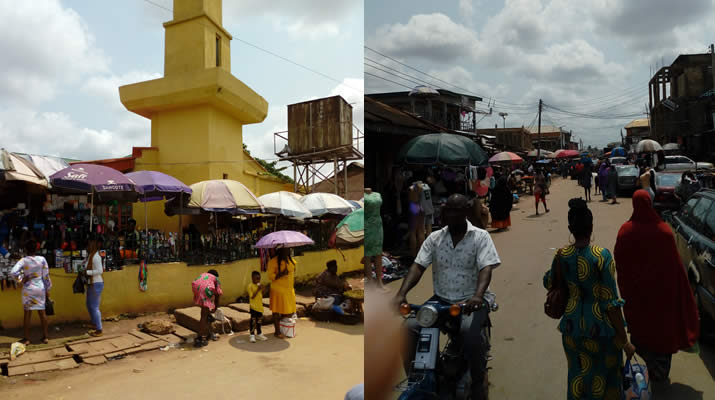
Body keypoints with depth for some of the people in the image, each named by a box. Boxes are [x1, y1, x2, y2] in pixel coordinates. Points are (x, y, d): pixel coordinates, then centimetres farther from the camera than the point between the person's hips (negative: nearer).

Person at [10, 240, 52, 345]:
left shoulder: (23, 260, -9)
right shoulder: (42, 259, -4)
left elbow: (13, 272, -23)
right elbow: (46, 276, -1)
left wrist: (21, 279, -4)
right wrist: (47, 291, 8)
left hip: (28, 289, -2)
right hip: (40, 288, 2)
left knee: (27, 313, 7)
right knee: (42, 313, 9)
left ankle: (26, 339, 13)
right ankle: (45, 337, 15)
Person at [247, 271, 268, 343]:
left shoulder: (259, 285, 9)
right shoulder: (250, 286, -12)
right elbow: (252, 296, -18)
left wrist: (262, 289, -5)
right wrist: (258, 290, -24)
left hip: (260, 306, 7)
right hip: (253, 306, -7)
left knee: (259, 320, 16)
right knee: (253, 320, -2)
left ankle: (259, 334, 27)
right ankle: (252, 335, 7)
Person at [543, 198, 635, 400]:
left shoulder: (561, 255, -9)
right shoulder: (602, 256, -19)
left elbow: (549, 284, 9)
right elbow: (611, 302, -17)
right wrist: (624, 340, -10)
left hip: (572, 326, 3)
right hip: (600, 327, -3)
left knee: (578, 375, 21)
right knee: (605, 374, 20)